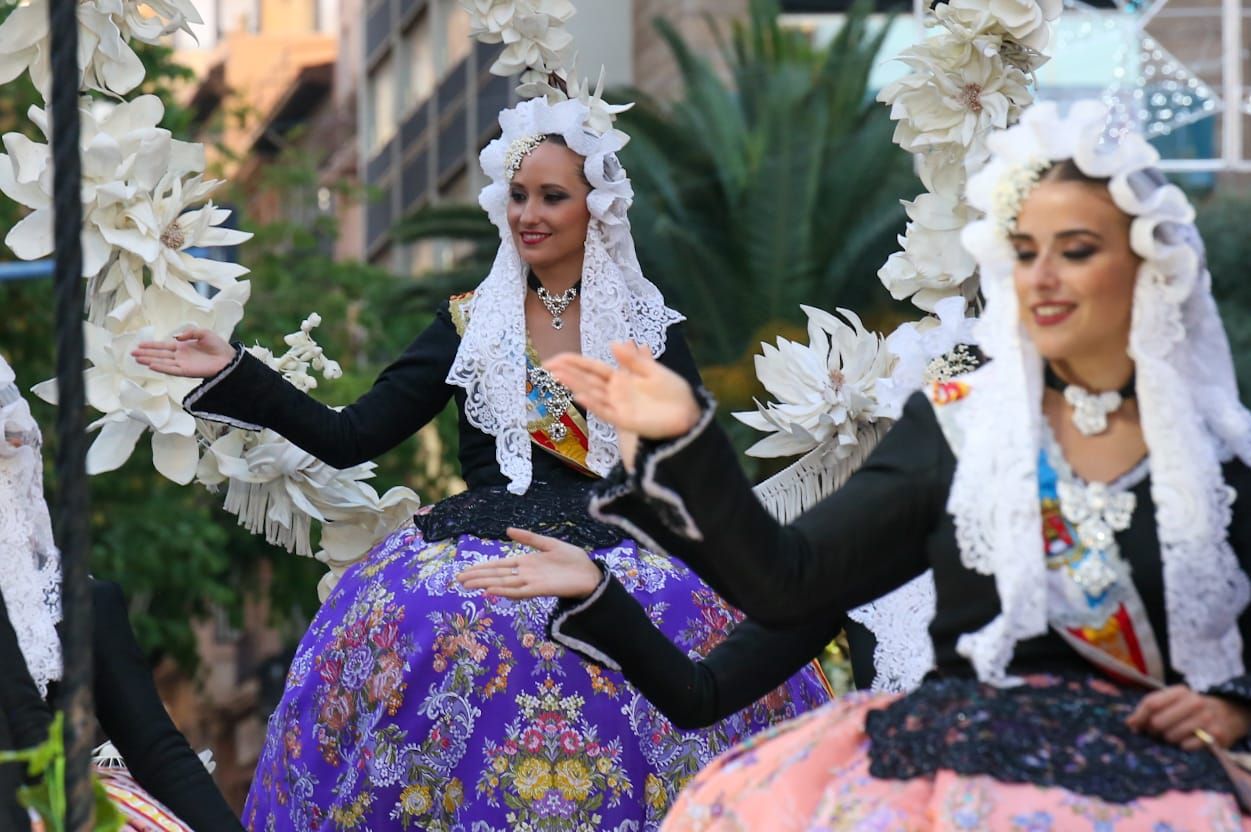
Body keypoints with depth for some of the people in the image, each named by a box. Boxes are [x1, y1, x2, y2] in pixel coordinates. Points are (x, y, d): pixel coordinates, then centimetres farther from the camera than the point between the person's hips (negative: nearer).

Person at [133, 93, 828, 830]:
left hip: (620, 558, 0)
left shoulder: (650, 328, 10)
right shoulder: (470, 325, 13)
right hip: (479, 551, 1)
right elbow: (350, 438, 9)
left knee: (694, 624, -29)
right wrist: (233, 373, 2)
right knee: (413, 618, -29)